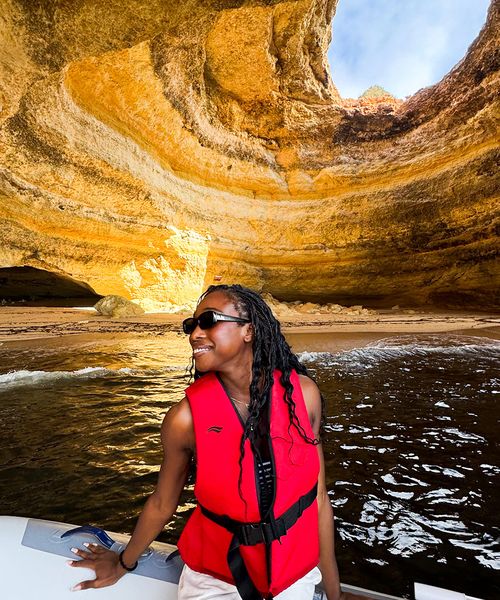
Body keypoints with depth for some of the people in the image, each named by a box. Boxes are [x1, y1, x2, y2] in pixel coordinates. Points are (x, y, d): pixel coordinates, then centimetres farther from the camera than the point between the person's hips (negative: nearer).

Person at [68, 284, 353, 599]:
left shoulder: (302, 393, -20)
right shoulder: (186, 417, -25)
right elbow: (162, 504, -6)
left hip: (297, 572, 2)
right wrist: (124, 564, 10)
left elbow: (319, 497, -10)